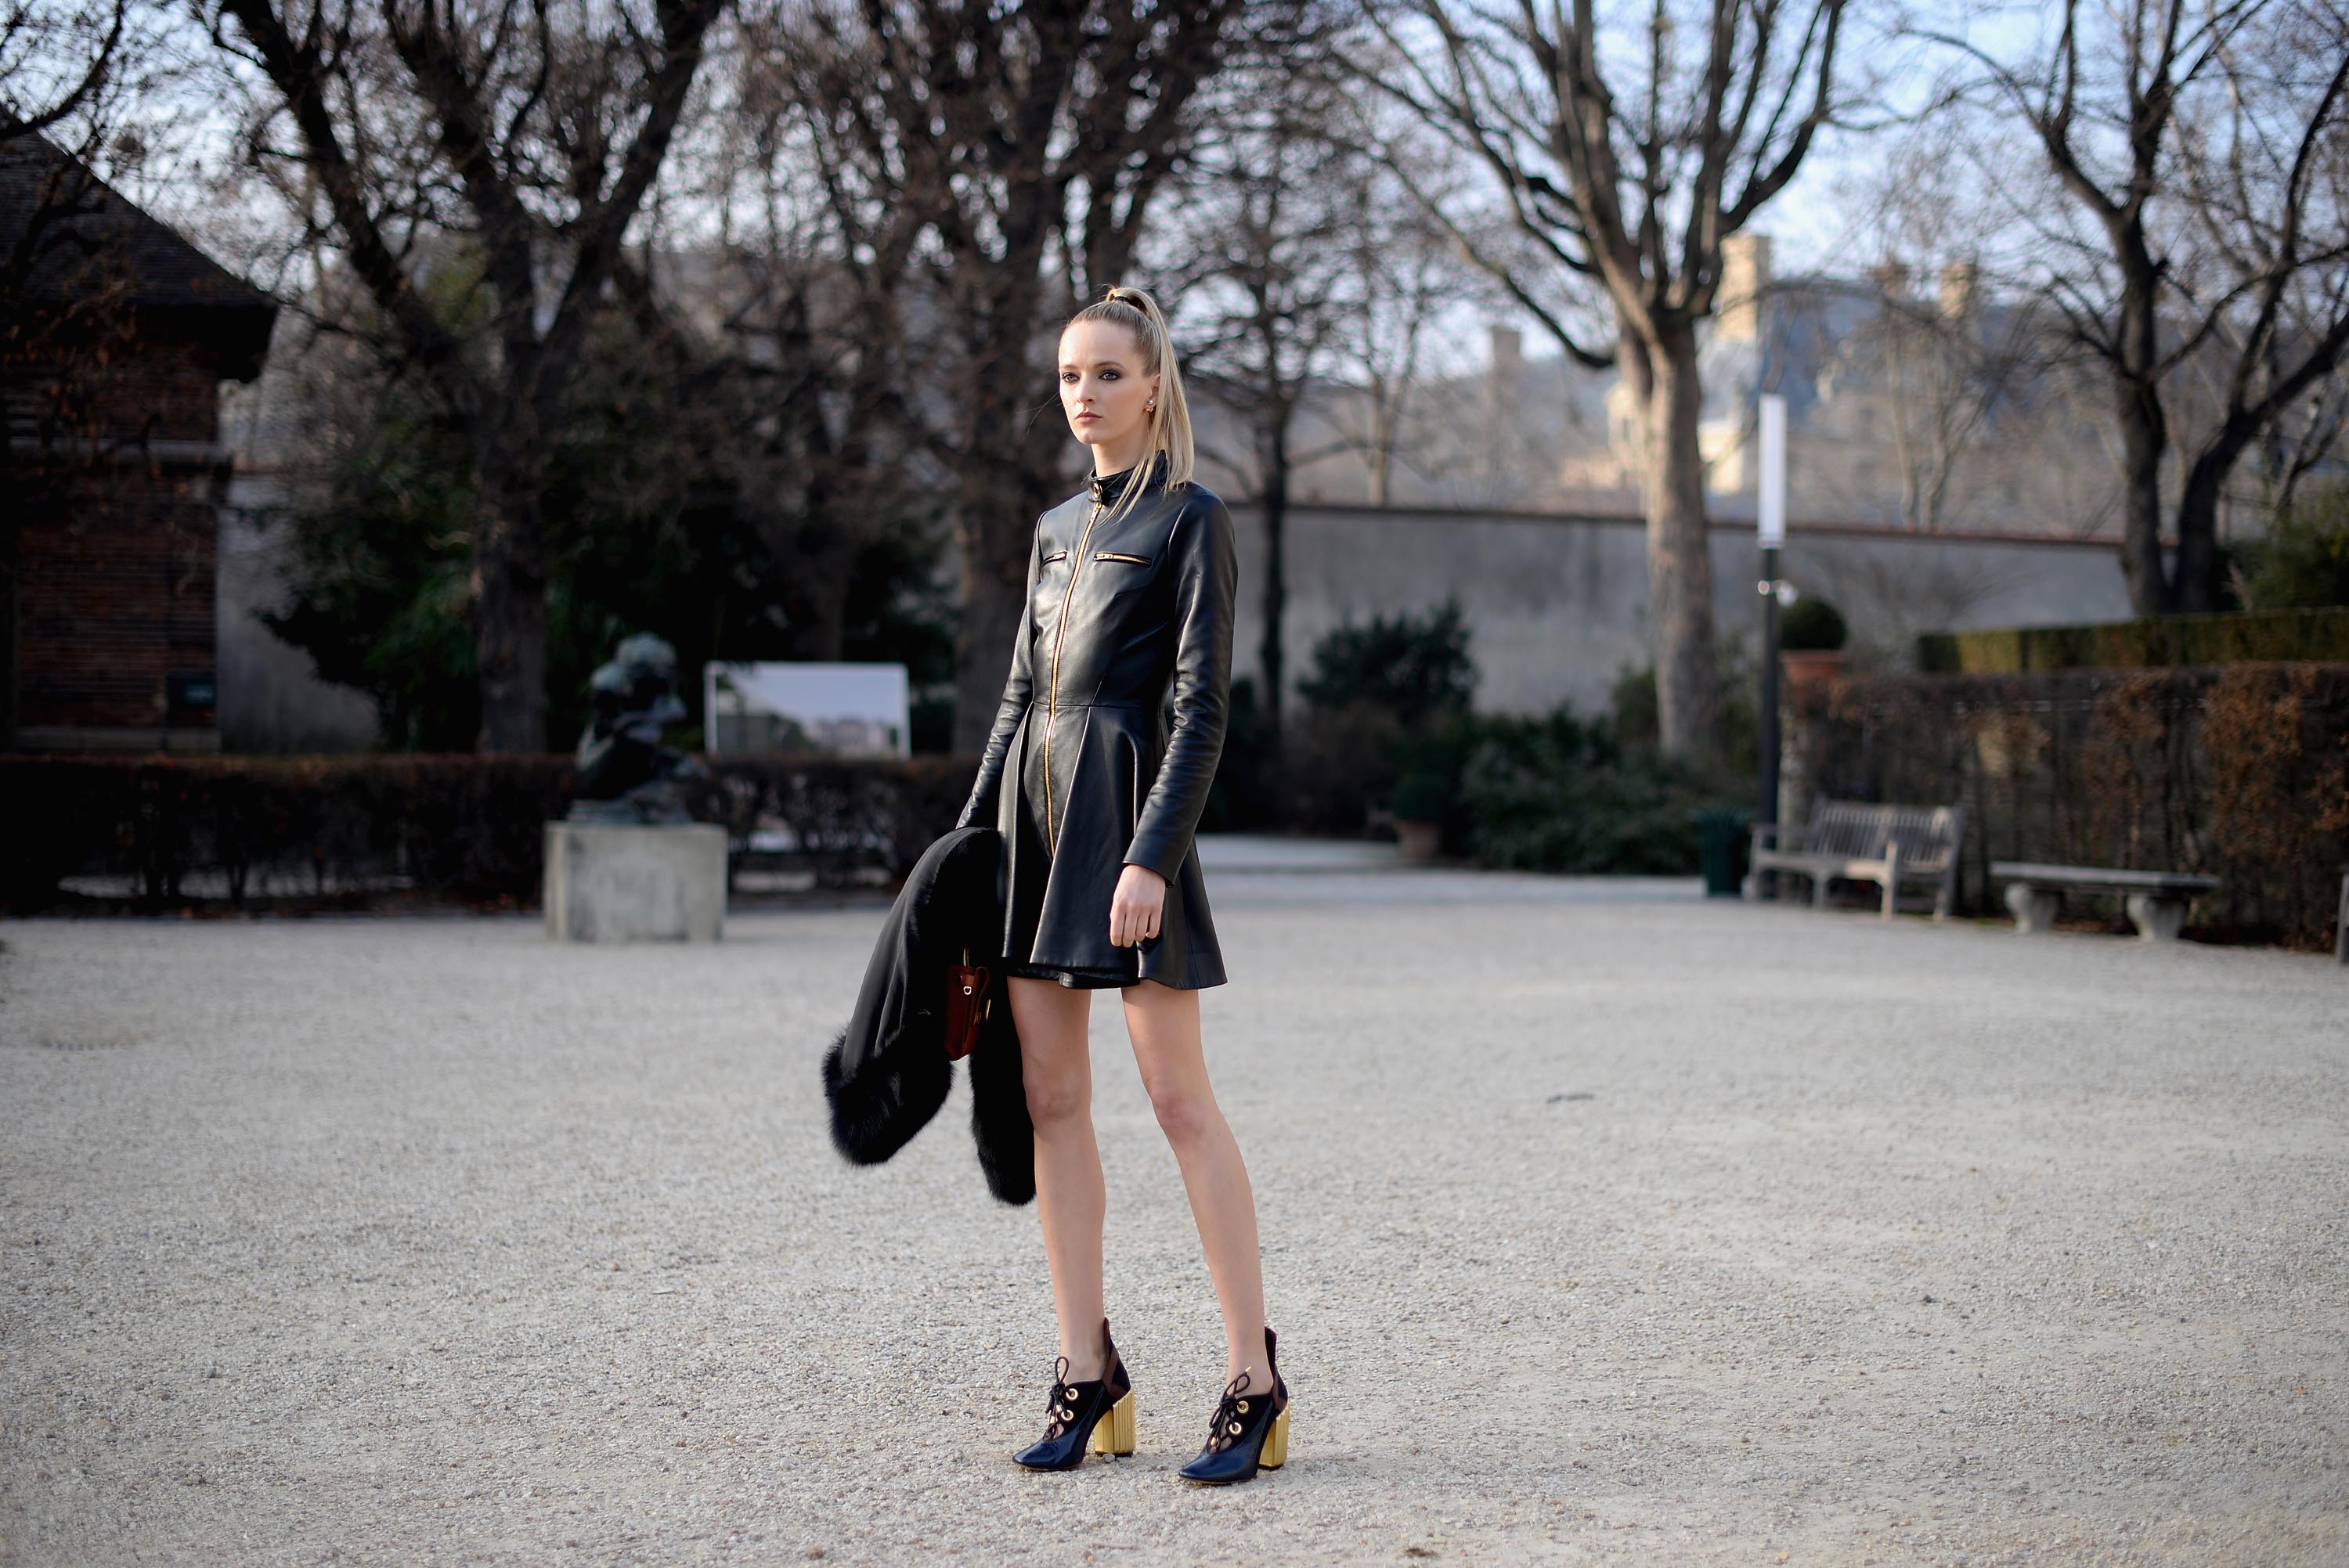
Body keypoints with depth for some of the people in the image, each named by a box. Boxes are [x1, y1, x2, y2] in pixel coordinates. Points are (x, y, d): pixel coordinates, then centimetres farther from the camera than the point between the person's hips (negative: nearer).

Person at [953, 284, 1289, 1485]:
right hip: (1033, 811, 7)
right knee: (1051, 1101, 5)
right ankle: (1087, 1374, 11)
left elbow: (1202, 706, -10)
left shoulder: (1190, 519, -3)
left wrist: (1152, 854, -19)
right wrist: (969, 839, 16)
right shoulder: (1058, 529, 18)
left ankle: (1254, 1381, -2)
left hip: (1126, 810, -7)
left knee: (1180, 1100, -8)